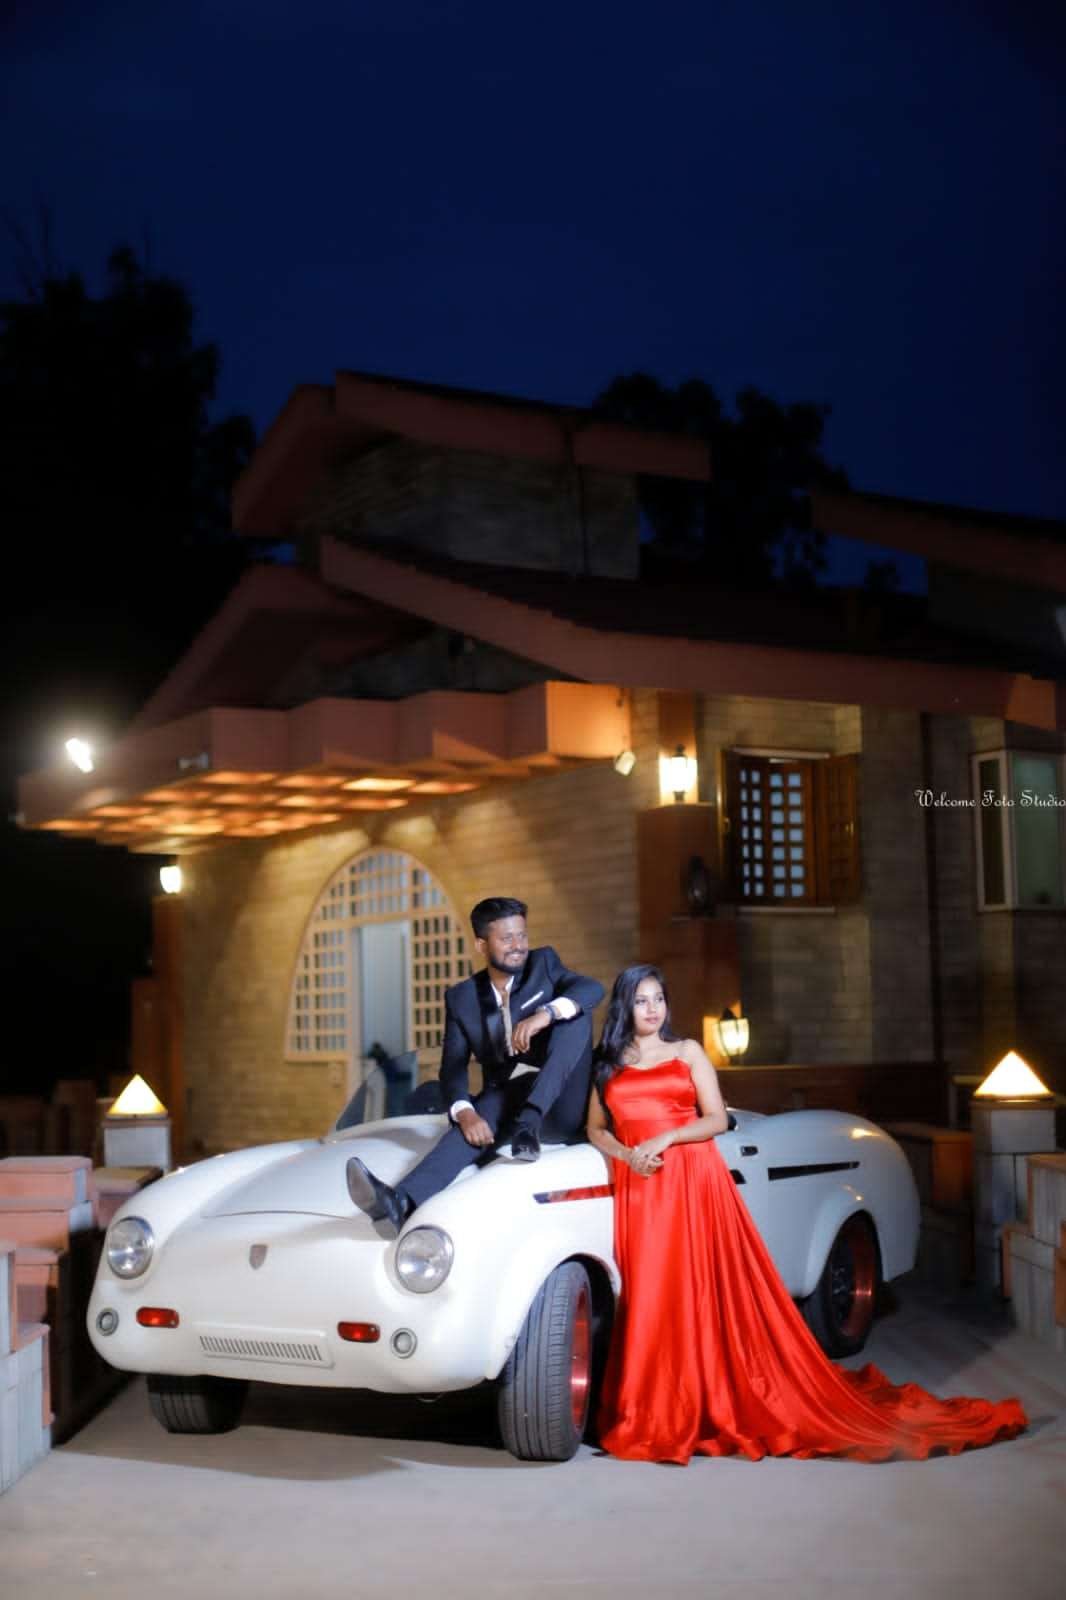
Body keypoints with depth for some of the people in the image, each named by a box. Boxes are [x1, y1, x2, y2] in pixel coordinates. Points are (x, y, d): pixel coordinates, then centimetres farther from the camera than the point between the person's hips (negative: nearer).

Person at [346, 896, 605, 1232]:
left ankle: (528, 1125, -32)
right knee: (477, 1117, -33)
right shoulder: (461, 998, 8)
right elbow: (453, 1067, -1)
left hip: (562, 1108, -1)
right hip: (506, 1103, 1)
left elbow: (593, 989, -14)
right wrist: (464, 1112, -24)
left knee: (575, 1011, -22)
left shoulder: (543, 964, 6)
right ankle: (402, 1202, -55)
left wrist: (546, 1014, -35)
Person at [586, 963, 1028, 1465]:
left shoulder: (686, 1052, 9)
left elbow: (716, 1120, 4)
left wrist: (666, 1139, -11)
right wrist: (624, 1154, -6)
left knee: (716, 1293, -4)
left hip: (696, 1182, -1)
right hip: (639, 1189, 1)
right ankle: (659, 1412, 5)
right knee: (651, 1299, -2)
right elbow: (595, 1128, 14)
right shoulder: (608, 1065, 15)